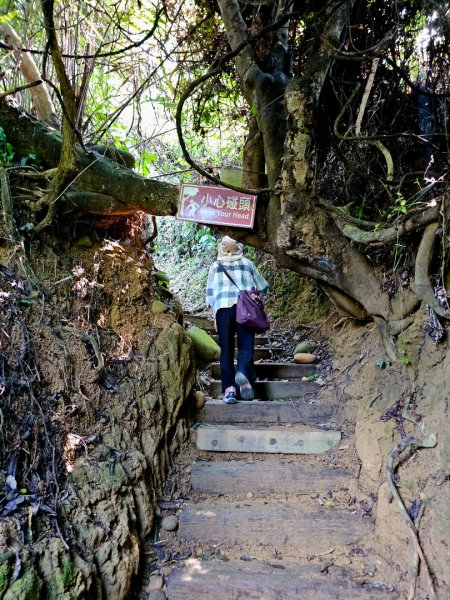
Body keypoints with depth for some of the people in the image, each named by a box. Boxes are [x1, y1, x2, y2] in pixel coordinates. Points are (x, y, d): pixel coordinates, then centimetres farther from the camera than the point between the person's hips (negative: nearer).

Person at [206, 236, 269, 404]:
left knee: (226, 349, 2)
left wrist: (215, 314, 18)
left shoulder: (215, 266, 17)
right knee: (246, 345, -3)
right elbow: (263, 287, 21)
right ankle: (243, 372, -31)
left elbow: (210, 293, 13)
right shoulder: (247, 263, 16)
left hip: (222, 307, 1)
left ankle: (229, 388, -7)